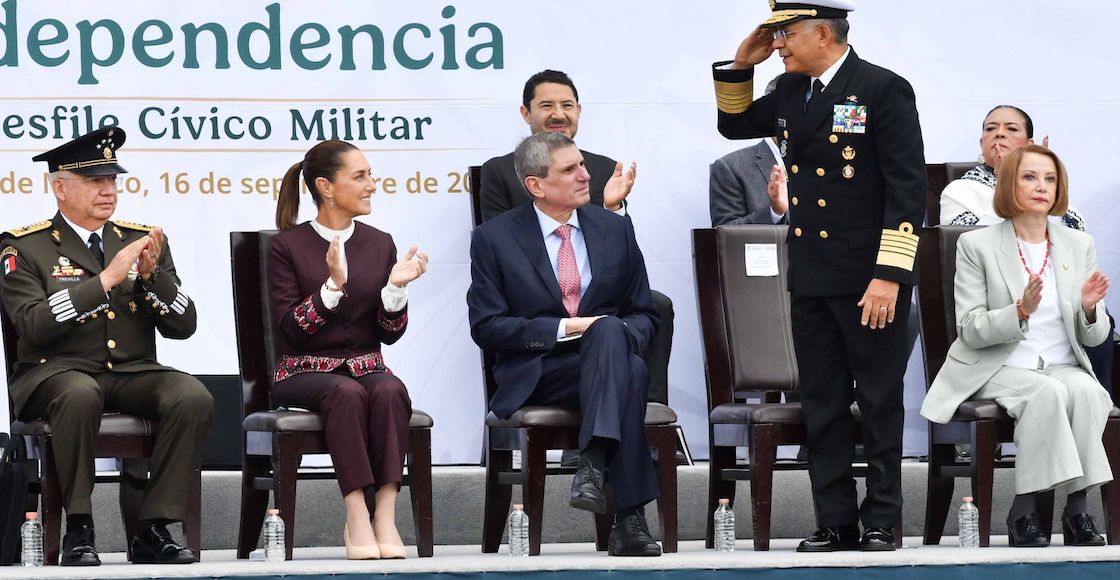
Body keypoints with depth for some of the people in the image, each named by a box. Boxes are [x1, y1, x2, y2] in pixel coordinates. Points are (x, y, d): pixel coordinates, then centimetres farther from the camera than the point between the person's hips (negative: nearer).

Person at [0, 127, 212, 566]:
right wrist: (105, 279, -20)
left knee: (194, 398, -27)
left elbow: (183, 326, 8)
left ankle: (154, 529, -22)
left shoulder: (144, 240, 14)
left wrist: (152, 275, -10)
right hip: (58, 373, -4)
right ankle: (78, 530, -26)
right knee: (80, 394, -39)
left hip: (134, 375, 4)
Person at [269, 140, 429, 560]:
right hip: (304, 372, -3)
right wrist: (333, 286, -21)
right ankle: (357, 517, -38)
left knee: (390, 391, -33)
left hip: (366, 366, 3)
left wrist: (396, 287, -10)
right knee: (347, 392, -36)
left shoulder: (380, 244, 11)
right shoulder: (288, 246, 1)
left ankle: (385, 513, -39)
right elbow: (290, 331, -9)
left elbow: (390, 334, 8)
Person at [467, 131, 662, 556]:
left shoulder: (615, 230, 14)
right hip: (537, 375, -3)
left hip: (608, 354, 3)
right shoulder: (494, 239, 4)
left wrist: (616, 336, -10)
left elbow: (644, 315, 16)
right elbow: (486, 327, -3)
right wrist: (566, 328, -13)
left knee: (611, 332, -36)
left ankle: (594, 465, -47)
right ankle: (629, 518, -42)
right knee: (627, 374, -36)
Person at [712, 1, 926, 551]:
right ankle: (835, 522, 12)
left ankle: (881, 521, 9)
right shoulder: (790, 90, 10)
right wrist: (740, 66, 10)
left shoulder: (883, 89, -10)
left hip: (870, 280, -7)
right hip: (810, 278, 7)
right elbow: (735, 124, 28)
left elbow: (908, 188, -14)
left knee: (880, 403, 2)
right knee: (822, 404, 8)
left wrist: (888, 276, -19)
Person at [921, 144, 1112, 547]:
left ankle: (1078, 508, -28)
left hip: (1063, 367, 3)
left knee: (1086, 391, -32)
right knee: (1049, 393, -34)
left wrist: (1089, 308, -14)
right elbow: (970, 331, -6)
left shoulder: (1079, 246, 11)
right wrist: (1021, 311, -24)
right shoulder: (976, 245, 1)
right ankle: (1025, 510, -29)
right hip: (999, 371, -3)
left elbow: (1093, 337, 10)